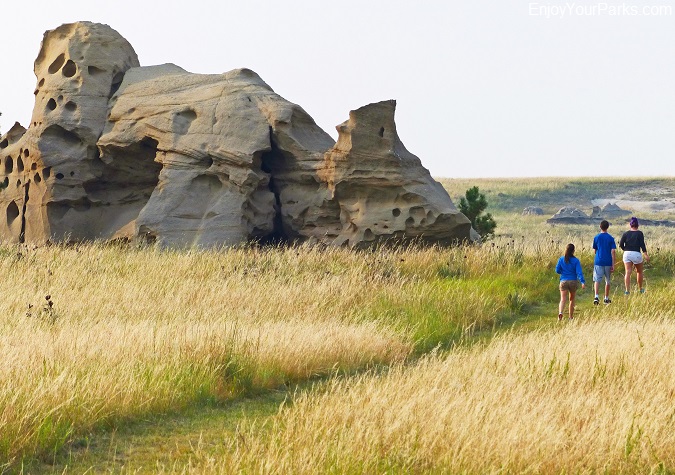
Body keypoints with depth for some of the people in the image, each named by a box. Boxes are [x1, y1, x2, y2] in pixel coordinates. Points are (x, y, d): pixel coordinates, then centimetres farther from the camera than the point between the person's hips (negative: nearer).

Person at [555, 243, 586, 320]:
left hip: (563, 282, 0)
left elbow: (557, 271, 2)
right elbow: (579, 272, -15)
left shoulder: (561, 260, -1)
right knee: (572, 299, 18)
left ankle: (560, 312, -37)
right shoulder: (576, 261, -6)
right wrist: (583, 282, -20)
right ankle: (571, 317, 25)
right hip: (573, 282, 0)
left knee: (563, 299, -9)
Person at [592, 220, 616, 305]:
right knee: (607, 281, 16)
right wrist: (613, 265, -4)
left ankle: (596, 296, -25)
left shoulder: (596, 238, -1)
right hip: (608, 262, 1)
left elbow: (594, 251, 7)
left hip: (598, 262, -1)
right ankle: (606, 298, 24)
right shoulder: (610, 238, -2)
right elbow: (613, 252, -6)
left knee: (597, 280, -4)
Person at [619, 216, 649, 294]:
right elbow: (642, 244, -11)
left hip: (627, 254, 2)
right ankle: (641, 289, 26)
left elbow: (621, 244, 2)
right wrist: (645, 254, -13)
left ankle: (627, 290, -15)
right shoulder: (639, 233, -1)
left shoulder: (626, 233, 7)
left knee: (628, 272, -4)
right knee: (640, 272, 17)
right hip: (636, 254, -2)